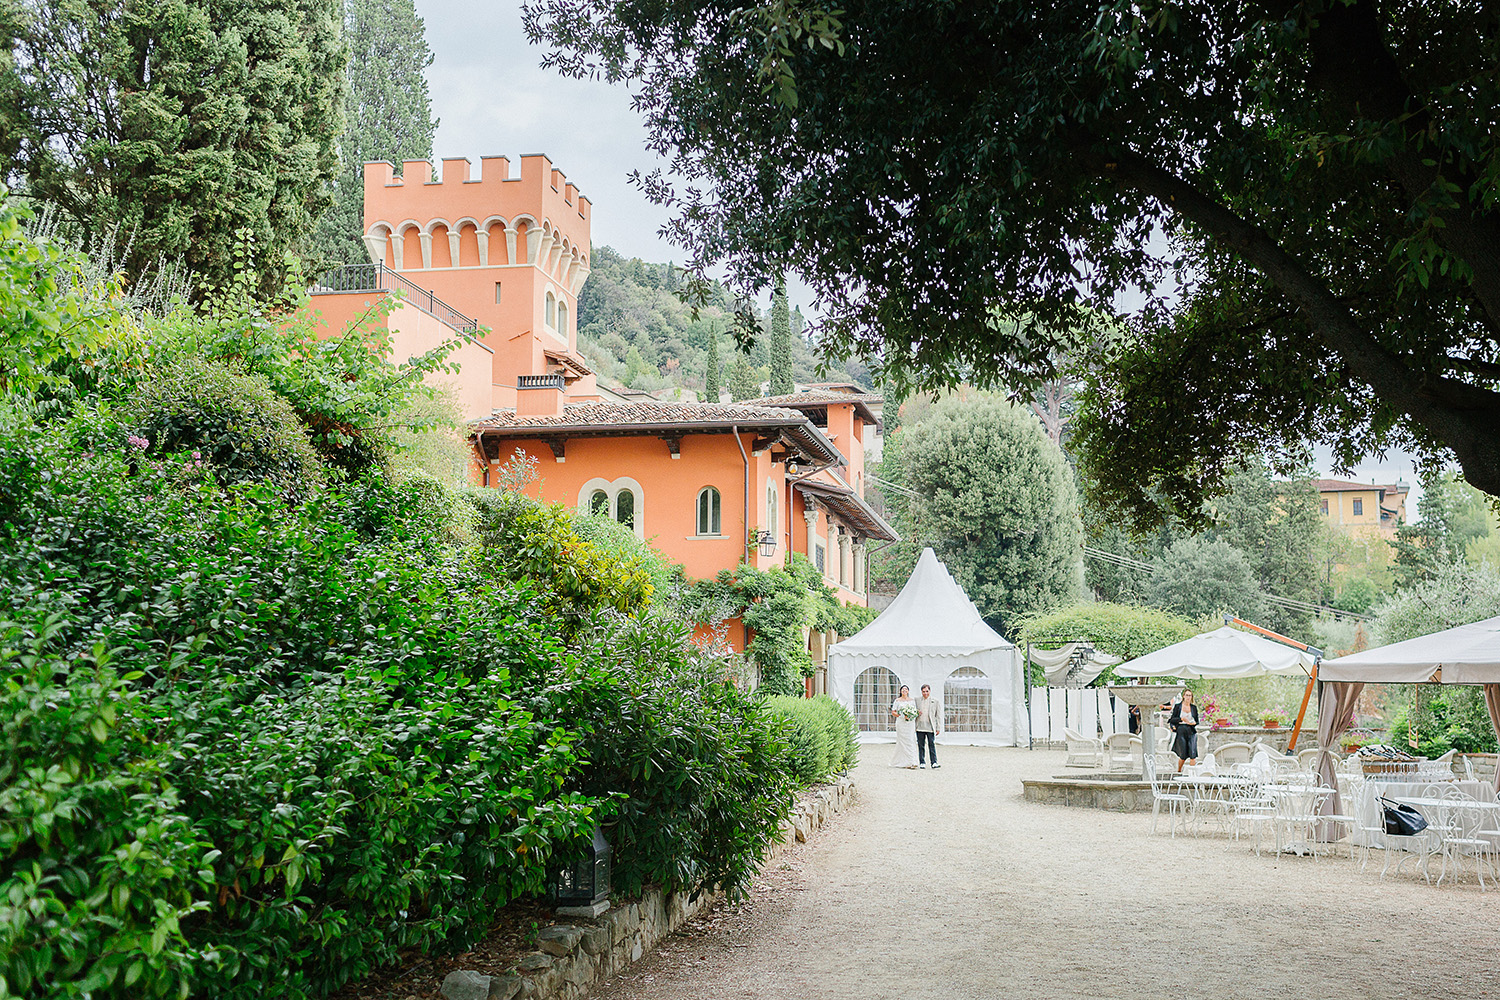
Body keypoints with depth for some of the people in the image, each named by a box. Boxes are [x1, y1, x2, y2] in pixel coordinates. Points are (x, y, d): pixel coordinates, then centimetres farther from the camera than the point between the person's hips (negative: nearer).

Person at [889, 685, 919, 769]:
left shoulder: (912, 700, 12)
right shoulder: (897, 701, 4)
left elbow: (916, 712, 16)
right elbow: (893, 712, 2)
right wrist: (902, 716, -12)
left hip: (910, 723, 3)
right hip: (901, 723, -2)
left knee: (911, 742, -4)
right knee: (903, 742, -7)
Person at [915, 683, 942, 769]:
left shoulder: (936, 702, 5)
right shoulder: (917, 700, 12)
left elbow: (938, 716, 5)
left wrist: (938, 728, -1)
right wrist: (916, 712, -2)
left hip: (930, 727, -2)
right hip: (920, 727, 2)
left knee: (932, 745, -7)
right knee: (921, 746, 4)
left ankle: (934, 763, -7)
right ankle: (922, 763, 9)